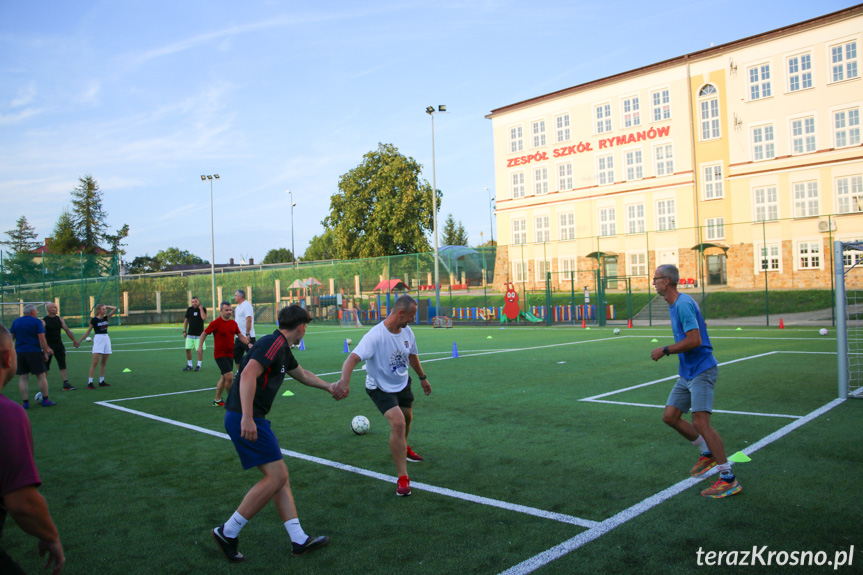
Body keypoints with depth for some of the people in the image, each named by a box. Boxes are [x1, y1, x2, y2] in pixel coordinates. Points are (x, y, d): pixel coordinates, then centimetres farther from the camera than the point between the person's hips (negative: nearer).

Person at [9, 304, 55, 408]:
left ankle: (25, 402, 5)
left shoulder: (16, 322, 11)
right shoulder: (37, 321, -4)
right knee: (41, 376, 2)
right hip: (34, 352, -5)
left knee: (23, 378, 6)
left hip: (19, 352, 5)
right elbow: (41, 339, -9)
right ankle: (45, 400, 4)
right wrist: (45, 353, -4)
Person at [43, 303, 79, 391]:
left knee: (63, 366, 0)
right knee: (45, 368, 4)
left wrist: (74, 340, 12)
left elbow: (67, 330, 13)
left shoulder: (59, 319, 7)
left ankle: (66, 384, -1)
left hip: (59, 345, 4)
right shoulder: (44, 321, -9)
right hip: (49, 346, -4)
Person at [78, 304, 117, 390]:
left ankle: (101, 381, 15)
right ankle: (90, 383, -8)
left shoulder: (105, 318, 9)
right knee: (95, 362, -11)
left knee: (103, 363, 9)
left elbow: (114, 308, 10)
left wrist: (106, 306, 4)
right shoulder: (94, 320, -4)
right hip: (98, 339, -6)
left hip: (106, 339, 6)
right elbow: (88, 332, 1)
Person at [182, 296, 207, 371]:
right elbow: (186, 320, 14)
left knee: (200, 350, -4)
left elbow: (204, 318, -22)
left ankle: (198, 365, 11)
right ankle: (189, 365, 15)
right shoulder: (189, 309, 7)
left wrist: (200, 308, -16)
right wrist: (184, 331, 9)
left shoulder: (203, 309, -3)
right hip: (190, 334, 3)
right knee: (187, 349, 1)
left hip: (199, 334, -3)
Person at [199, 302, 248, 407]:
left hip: (230, 354, 7)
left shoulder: (233, 323, 6)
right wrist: (200, 347, -13)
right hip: (220, 354, -7)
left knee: (224, 378, 15)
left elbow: (240, 335, 14)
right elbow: (204, 334, -3)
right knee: (229, 377, -15)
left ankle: (217, 401, 28)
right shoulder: (216, 323, -11)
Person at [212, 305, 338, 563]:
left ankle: (299, 540, 15)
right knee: (276, 476, -8)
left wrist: (328, 386, 49)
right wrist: (247, 418, -33)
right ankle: (227, 532, 4)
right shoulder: (273, 343, -13)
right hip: (246, 420, -10)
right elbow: (248, 375, -27)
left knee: (280, 476, 10)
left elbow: (301, 374, 37)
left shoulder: (283, 349, 18)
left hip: (251, 419, 10)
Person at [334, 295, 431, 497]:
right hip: (380, 387, -7)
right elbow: (353, 358, -44)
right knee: (398, 422, -23)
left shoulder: (407, 332, -9)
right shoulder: (375, 336, -32)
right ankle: (402, 478, -12)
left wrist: (422, 377, 23)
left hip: (402, 383, 7)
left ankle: (403, 448, 59)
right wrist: (344, 380, -62)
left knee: (407, 418, 24)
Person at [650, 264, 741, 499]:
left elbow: (695, 340, -25)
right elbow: (702, 326, 26)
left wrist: (665, 350, -17)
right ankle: (707, 453, 24)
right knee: (669, 416, 8)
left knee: (700, 422, -14)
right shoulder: (675, 304, 14)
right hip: (687, 372, 10)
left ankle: (729, 479, -6)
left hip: (701, 371, -10)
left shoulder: (683, 304, -18)